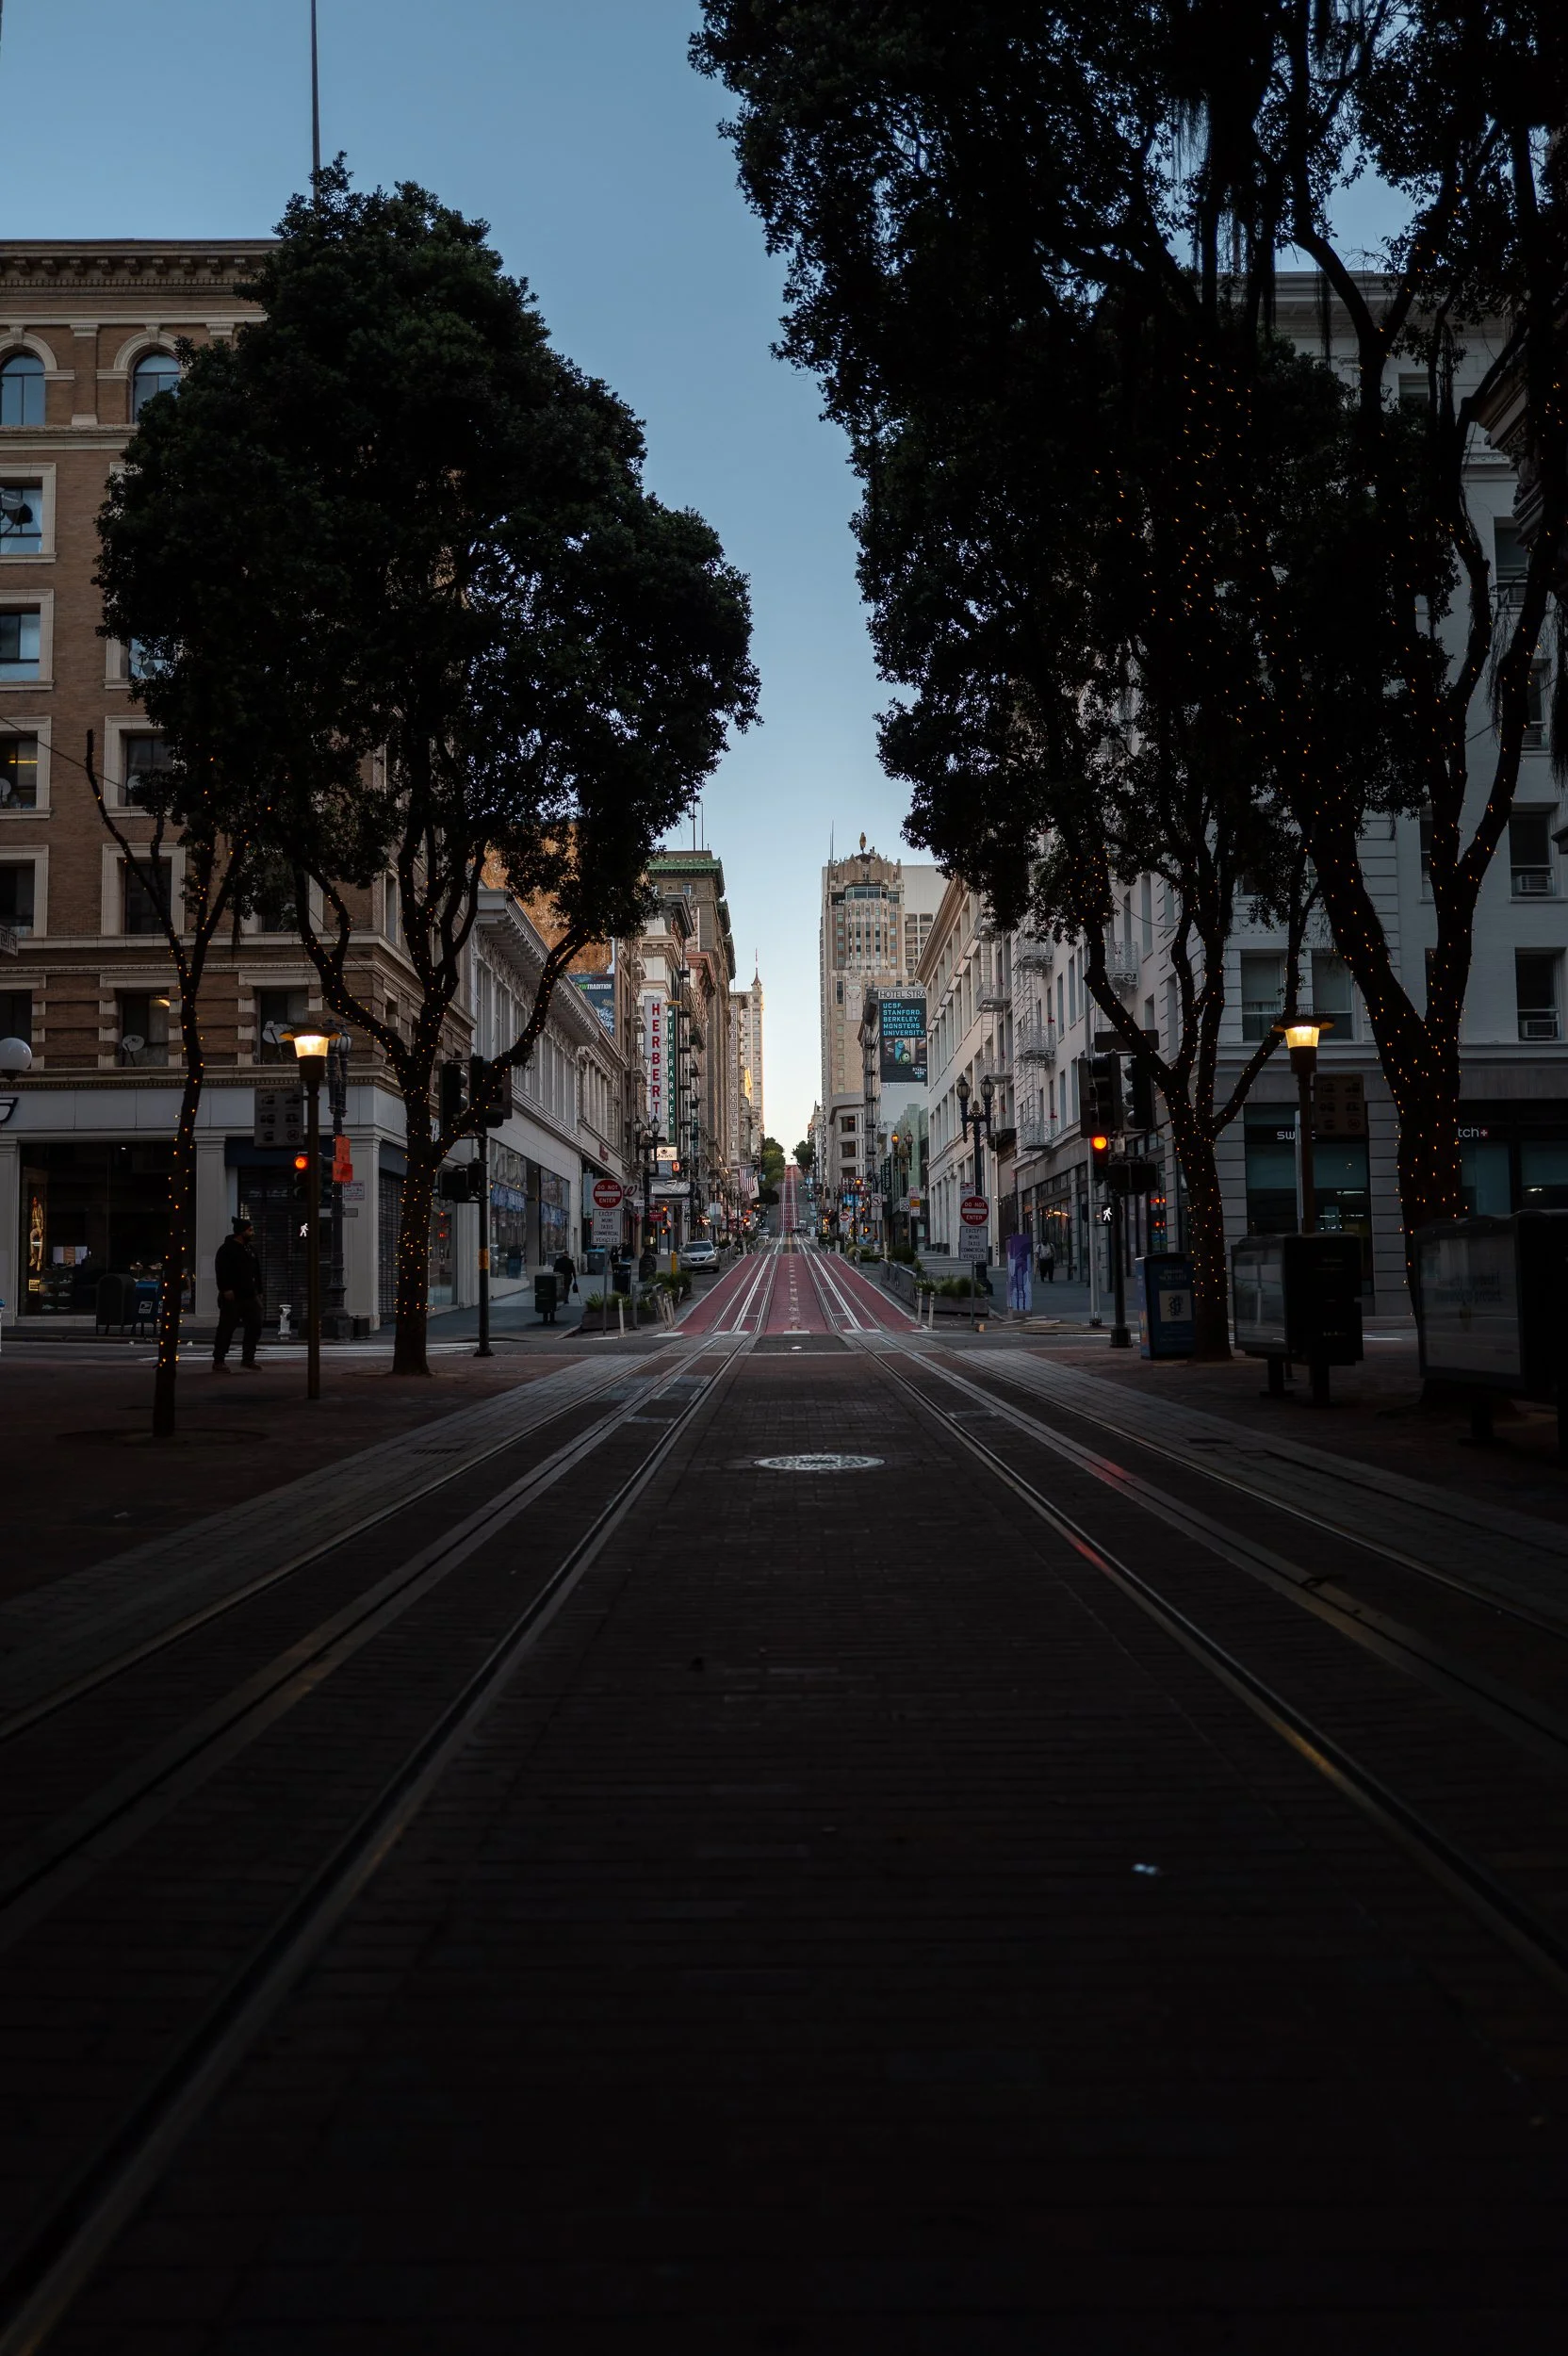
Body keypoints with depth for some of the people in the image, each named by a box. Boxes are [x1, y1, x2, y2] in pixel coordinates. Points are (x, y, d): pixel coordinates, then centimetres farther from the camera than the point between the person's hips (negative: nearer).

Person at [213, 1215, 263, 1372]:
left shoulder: (249, 1249, 17)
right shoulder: (227, 1249, -7)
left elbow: (256, 1272, 21)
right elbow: (221, 1271, -16)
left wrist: (258, 1291, 17)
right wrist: (226, 1289, -23)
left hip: (249, 1296, 8)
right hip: (232, 1298, -8)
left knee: (255, 1328, 7)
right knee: (226, 1330, -3)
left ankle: (248, 1360, 16)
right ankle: (218, 1362, 3)